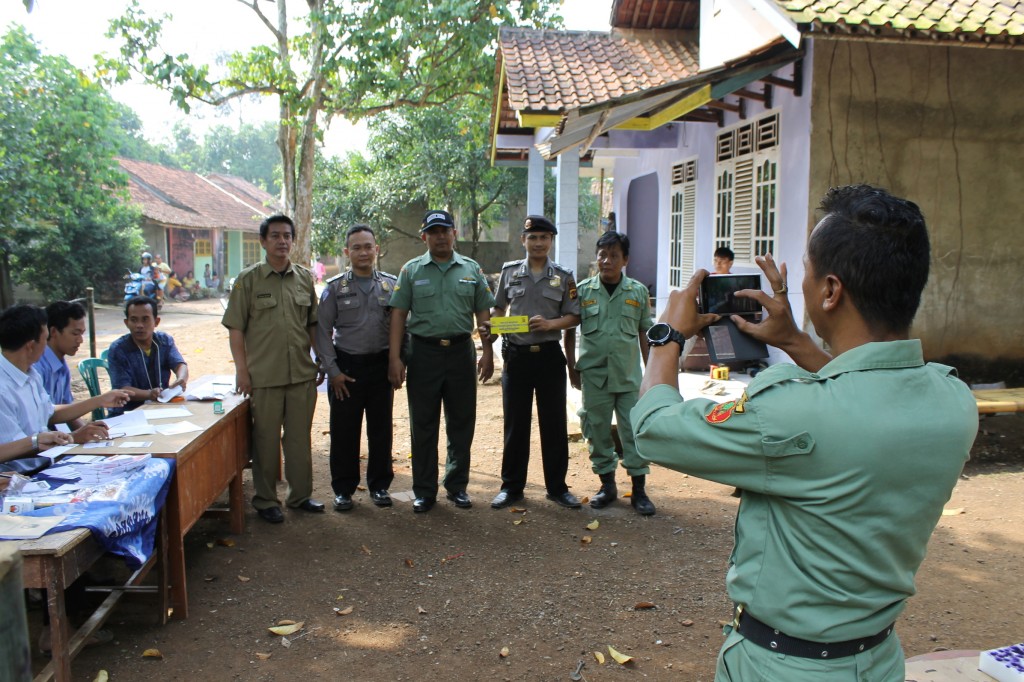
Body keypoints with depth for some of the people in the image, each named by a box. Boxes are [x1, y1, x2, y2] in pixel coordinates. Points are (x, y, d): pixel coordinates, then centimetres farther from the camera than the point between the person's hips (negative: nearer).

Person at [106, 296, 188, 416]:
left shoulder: (165, 341, 6)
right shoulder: (117, 349, -8)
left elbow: (180, 365, -8)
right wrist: (149, 394, -36)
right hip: (128, 413, -5)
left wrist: (181, 379, -33)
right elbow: (122, 389, -16)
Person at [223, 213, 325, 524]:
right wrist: (241, 370, -9)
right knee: (266, 439, 7)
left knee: (300, 437, 13)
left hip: (302, 373, 3)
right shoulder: (248, 279, -2)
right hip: (264, 375, -3)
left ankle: (300, 494, 27)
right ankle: (265, 500, 20)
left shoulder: (305, 277, 8)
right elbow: (235, 328, -3)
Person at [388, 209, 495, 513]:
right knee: (423, 425, 5)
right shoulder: (411, 270, 3)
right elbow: (398, 314, 0)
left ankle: (457, 485, 24)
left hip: (461, 351, 2)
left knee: (462, 422, 9)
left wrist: (487, 353, 0)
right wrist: (394, 357, -7)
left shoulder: (472, 269, 7)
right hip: (423, 352, -1)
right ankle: (424, 491, 16)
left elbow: (483, 314, 8)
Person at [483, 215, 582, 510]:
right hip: (516, 355, 1)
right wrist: (490, 326, -7)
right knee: (515, 424, 7)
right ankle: (511, 486, 19)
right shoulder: (509, 272, 6)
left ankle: (557, 487, 19)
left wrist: (551, 323, -16)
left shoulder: (563, 277, 3)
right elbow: (498, 308, 13)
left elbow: (573, 317, 3)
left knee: (554, 424, 5)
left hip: (550, 356, 0)